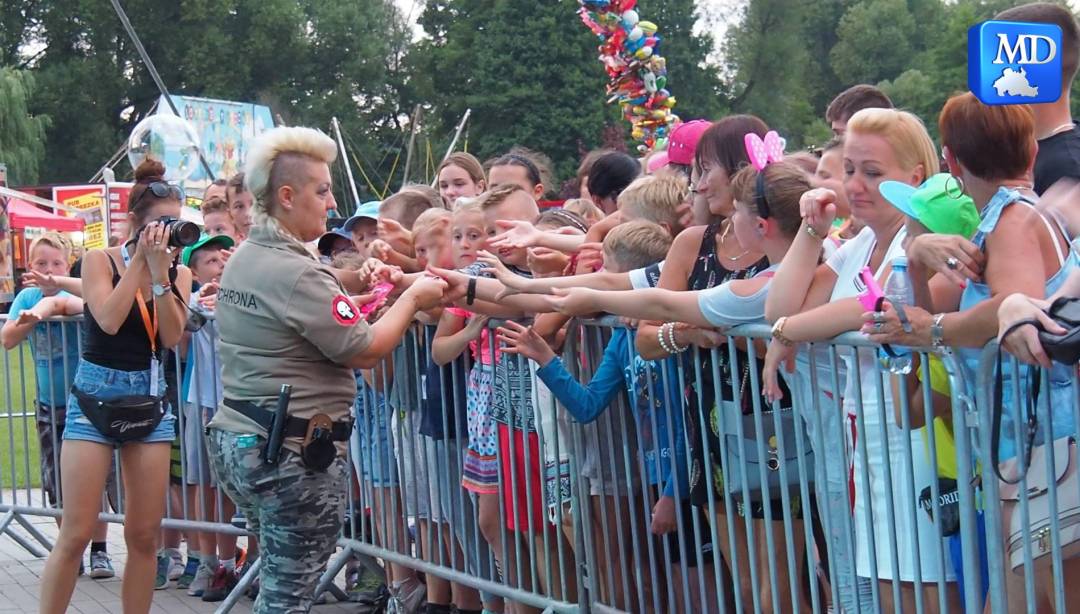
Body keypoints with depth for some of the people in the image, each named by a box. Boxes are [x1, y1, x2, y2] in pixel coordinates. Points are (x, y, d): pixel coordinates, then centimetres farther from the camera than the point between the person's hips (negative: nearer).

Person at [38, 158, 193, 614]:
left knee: (144, 534, 4)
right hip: (95, 399, -4)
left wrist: (160, 272, -17)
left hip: (150, 403, 4)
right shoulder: (101, 260, -4)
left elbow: (172, 336, -9)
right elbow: (108, 320, -20)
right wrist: (140, 260, -16)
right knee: (76, 534, -7)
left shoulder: (179, 273, 5)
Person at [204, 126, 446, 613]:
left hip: (237, 439, 9)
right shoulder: (296, 272, -19)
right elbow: (364, 351, -16)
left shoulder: (243, 259, 10)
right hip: (294, 450, -9)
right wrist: (412, 298, -3)